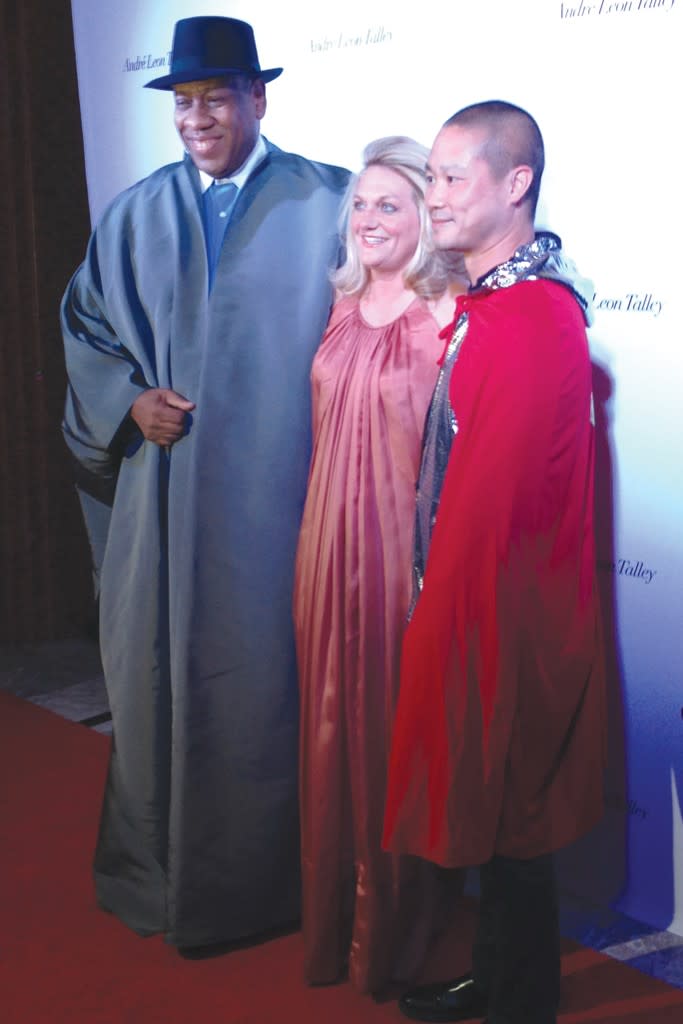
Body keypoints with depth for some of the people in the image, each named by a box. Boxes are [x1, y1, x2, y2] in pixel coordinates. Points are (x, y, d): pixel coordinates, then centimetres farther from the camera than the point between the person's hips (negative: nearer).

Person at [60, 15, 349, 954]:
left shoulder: (323, 205, -4)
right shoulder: (139, 214, 7)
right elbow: (85, 321, 15)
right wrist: (129, 399, -3)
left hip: (275, 497, -3)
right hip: (165, 496, 4)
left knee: (264, 674, 4)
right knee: (156, 670, 11)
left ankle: (258, 877, 22)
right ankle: (156, 870, 29)